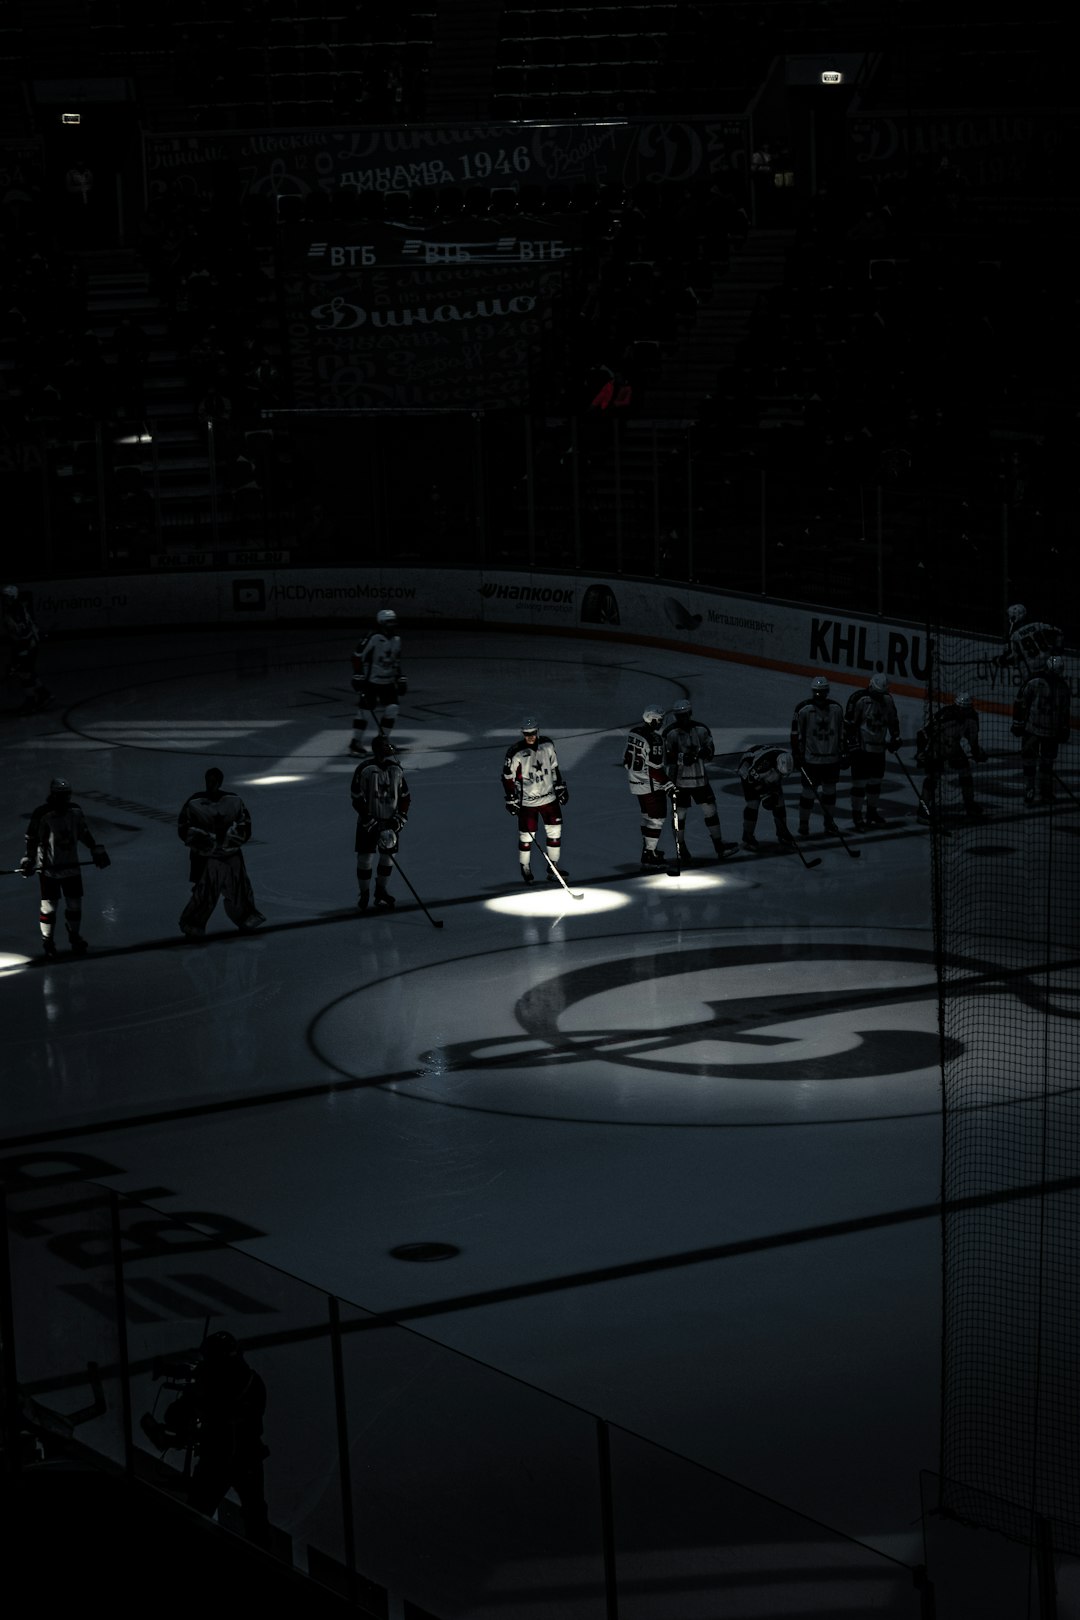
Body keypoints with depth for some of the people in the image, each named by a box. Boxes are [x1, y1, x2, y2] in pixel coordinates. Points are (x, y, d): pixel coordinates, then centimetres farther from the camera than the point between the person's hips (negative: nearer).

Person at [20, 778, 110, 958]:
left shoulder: (75, 811, -1)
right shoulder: (42, 815, -17)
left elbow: (84, 832, 14)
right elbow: (32, 839, -10)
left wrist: (96, 850, 15)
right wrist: (28, 860, -13)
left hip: (71, 866, 4)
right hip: (48, 868, -4)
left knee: (74, 903, 8)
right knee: (49, 905, 3)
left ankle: (74, 935, 30)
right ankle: (47, 940, 20)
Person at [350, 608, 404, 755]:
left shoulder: (396, 640, 7)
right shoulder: (373, 639, -17)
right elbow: (358, 657, -15)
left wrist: (400, 680, 16)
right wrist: (358, 677, -18)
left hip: (388, 682, 7)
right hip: (370, 681, -7)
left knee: (392, 709, -2)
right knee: (365, 710, -6)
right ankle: (356, 742, 4)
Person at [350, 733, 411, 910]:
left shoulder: (396, 769, 0)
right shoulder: (364, 769, -15)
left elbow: (405, 797, 8)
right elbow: (357, 799, -14)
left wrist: (400, 818, -5)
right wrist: (370, 821, -18)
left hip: (389, 820, 4)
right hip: (368, 819, -4)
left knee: (388, 856, 5)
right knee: (365, 857, -2)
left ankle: (381, 890, 21)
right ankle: (363, 893, 13)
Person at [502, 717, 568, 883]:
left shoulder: (547, 745, 0)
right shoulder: (516, 753, -16)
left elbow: (554, 768, 14)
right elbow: (508, 777, -8)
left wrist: (560, 787, 15)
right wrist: (511, 799, -9)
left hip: (549, 797, 4)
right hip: (527, 800, -4)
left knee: (555, 831, 6)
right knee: (526, 835, 1)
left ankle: (553, 865, 19)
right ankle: (525, 868, 20)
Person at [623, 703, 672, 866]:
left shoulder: (633, 732, 3)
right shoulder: (654, 739, -24)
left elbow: (627, 758, 13)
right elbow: (655, 768, -25)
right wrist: (668, 785, -18)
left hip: (635, 782, 9)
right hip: (651, 785, -9)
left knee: (647, 815, 23)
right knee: (657, 818, 0)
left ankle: (647, 848, 33)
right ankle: (649, 856, 2)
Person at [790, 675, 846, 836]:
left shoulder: (836, 708, 3)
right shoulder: (803, 709, -9)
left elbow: (842, 732, 11)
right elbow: (796, 734, -5)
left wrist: (843, 754, 10)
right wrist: (797, 755, -7)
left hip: (832, 759, 4)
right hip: (811, 760, -4)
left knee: (830, 790, 13)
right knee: (808, 791, -2)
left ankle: (829, 821, 27)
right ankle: (803, 824, 8)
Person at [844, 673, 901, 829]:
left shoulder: (887, 700, 4)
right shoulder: (859, 699, -16)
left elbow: (893, 720, 19)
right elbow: (848, 723, -14)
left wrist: (895, 738, 15)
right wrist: (851, 743, -16)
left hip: (879, 748, 6)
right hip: (861, 748, -6)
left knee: (876, 781, 14)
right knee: (859, 782, -6)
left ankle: (871, 812, 27)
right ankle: (856, 814, 4)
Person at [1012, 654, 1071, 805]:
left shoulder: (1063, 686, 3)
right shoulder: (1034, 682, -15)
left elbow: (1066, 710, 14)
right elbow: (1020, 703, -9)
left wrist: (1064, 729, 15)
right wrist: (1017, 723, -7)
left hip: (1052, 732, 5)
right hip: (1032, 729, -5)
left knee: (1047, 762, 13)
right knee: (1030, 760, -3)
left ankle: (1045, 792, 24)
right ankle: (1029, 792, 2)